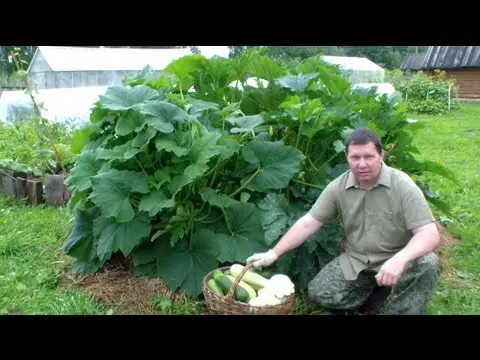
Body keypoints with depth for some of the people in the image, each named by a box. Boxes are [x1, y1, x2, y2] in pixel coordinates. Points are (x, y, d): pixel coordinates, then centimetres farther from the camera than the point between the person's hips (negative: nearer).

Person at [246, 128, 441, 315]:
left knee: (427, 264, -33)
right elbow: (308, 223, -5)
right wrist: (273, 253, -12)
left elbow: (430, 235, -24)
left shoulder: (403, 186, -18)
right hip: (355, 261, 3)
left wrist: (400, 259, -44)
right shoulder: (338, 187, -7)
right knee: (319, 293, -14)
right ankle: (375, 289, 9)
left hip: (395, 261, -3)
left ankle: (394, 303, -8)